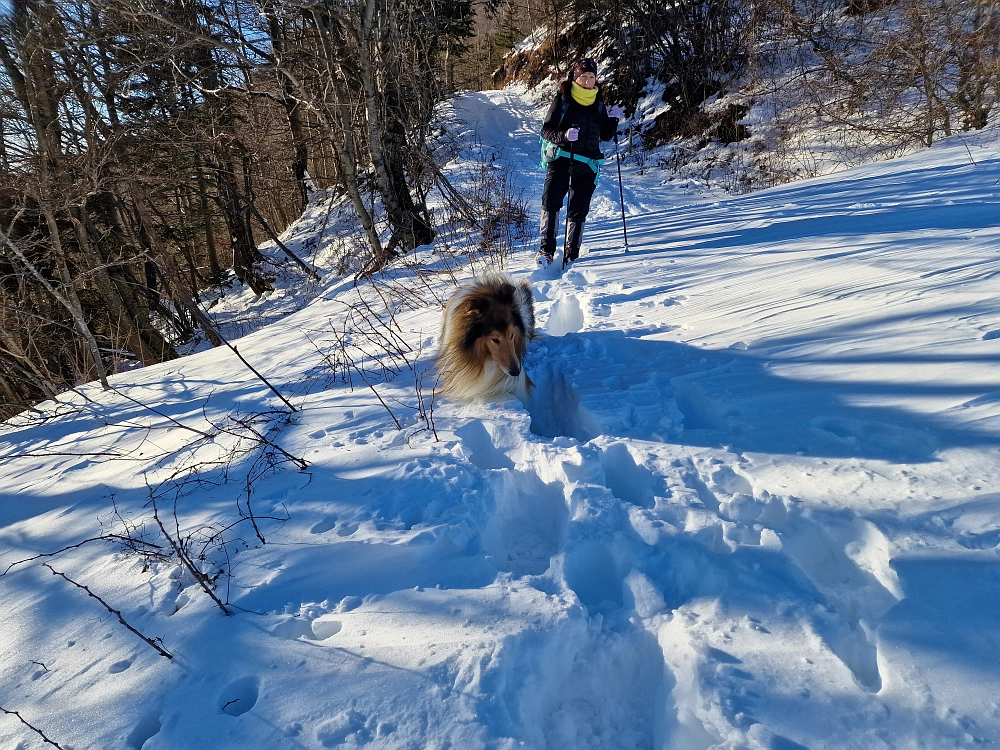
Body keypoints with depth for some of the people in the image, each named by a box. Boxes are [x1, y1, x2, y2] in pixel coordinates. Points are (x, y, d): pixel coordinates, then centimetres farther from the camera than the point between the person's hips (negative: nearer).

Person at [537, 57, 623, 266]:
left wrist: (613, 120, -1)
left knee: (578, 210, 4)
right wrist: (564, 136, -21)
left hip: (587, 165, 4)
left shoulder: (598, 104, 13)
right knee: (551, 201, -21)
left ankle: (571, 255, 12)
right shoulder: (562, 100, 2)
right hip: (560, 160, -3)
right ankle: (547, 249, -16)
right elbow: (546, 130, -2)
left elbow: (605, 136, 18)